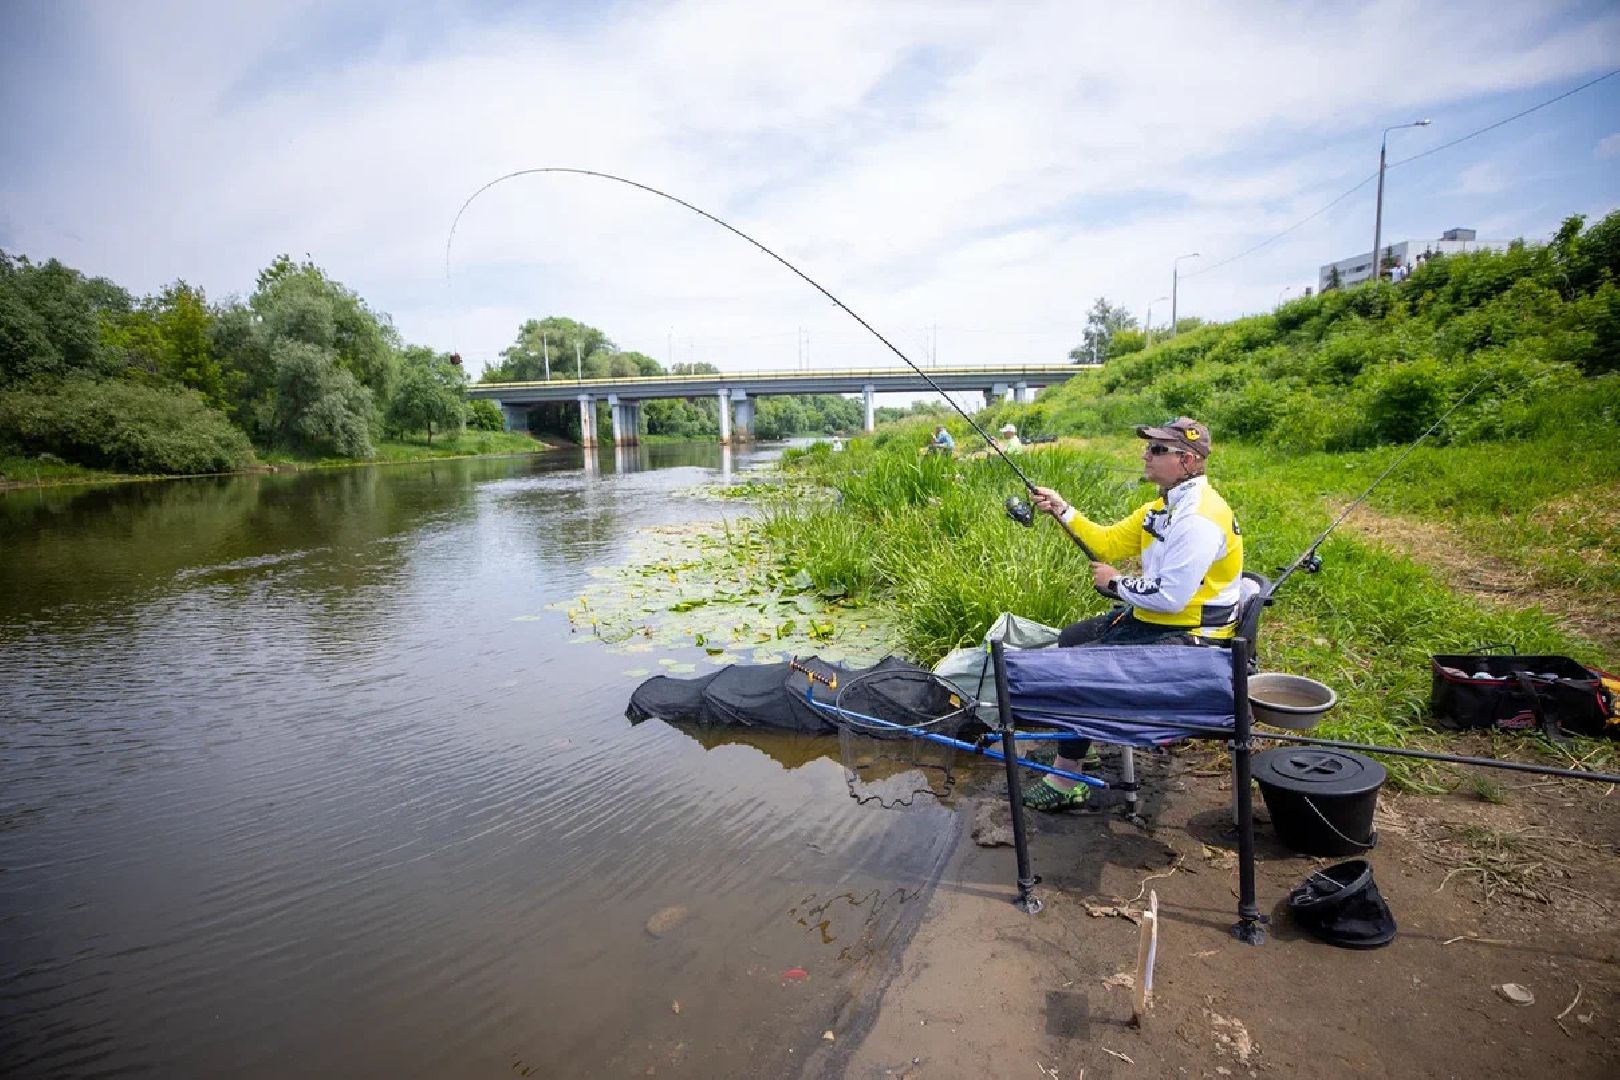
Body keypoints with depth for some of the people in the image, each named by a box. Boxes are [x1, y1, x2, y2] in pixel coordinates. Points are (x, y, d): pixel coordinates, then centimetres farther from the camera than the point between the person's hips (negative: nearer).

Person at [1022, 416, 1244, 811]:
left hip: (1189, 635, -11)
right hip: (1150, 619, 11)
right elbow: (1109, 543, 11)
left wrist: (1116, 583, -14)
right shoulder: (1166, 504, 7)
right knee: (1070, 640, 18)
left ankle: (1066, 783, -5)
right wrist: (1063, 511, 1)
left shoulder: (1199, 518, -25)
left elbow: (1170, 597, -30)